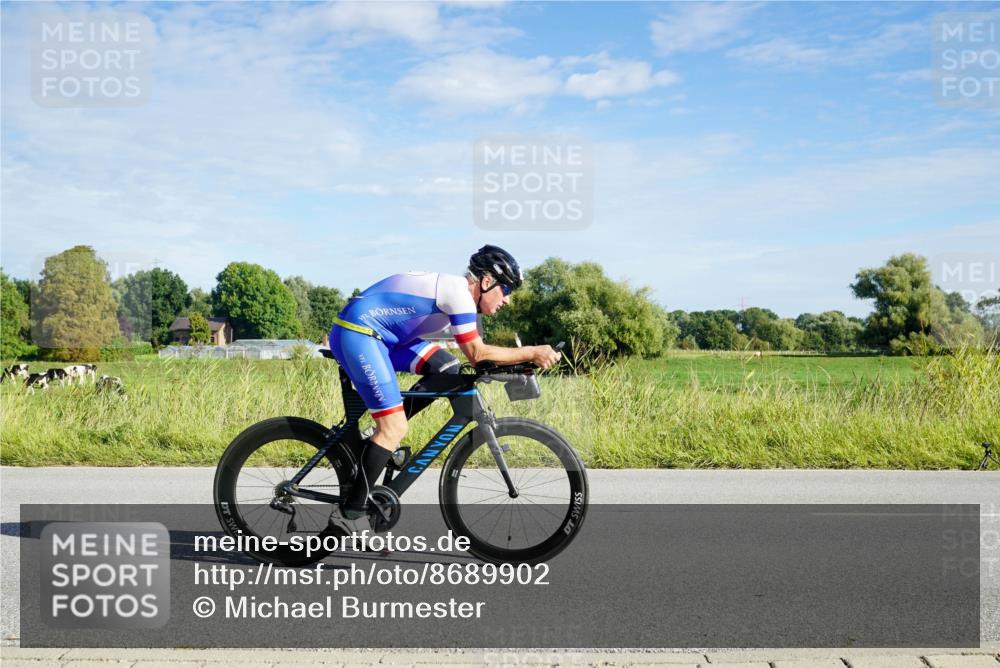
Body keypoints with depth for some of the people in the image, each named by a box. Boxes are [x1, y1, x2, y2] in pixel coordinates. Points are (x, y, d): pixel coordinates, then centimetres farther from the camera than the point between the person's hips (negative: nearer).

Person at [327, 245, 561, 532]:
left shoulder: (455, 289, 14)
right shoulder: (459, 292, -16)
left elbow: (475, 352, 17)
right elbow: (477, 354, -16)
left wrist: (524, 357, 9)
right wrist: (532, 353, -12)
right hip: (357, 333, -10)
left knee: (448, 370, 5)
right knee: (395, 428, -12)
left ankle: (379, 440, 11)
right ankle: (347, 514, -6)